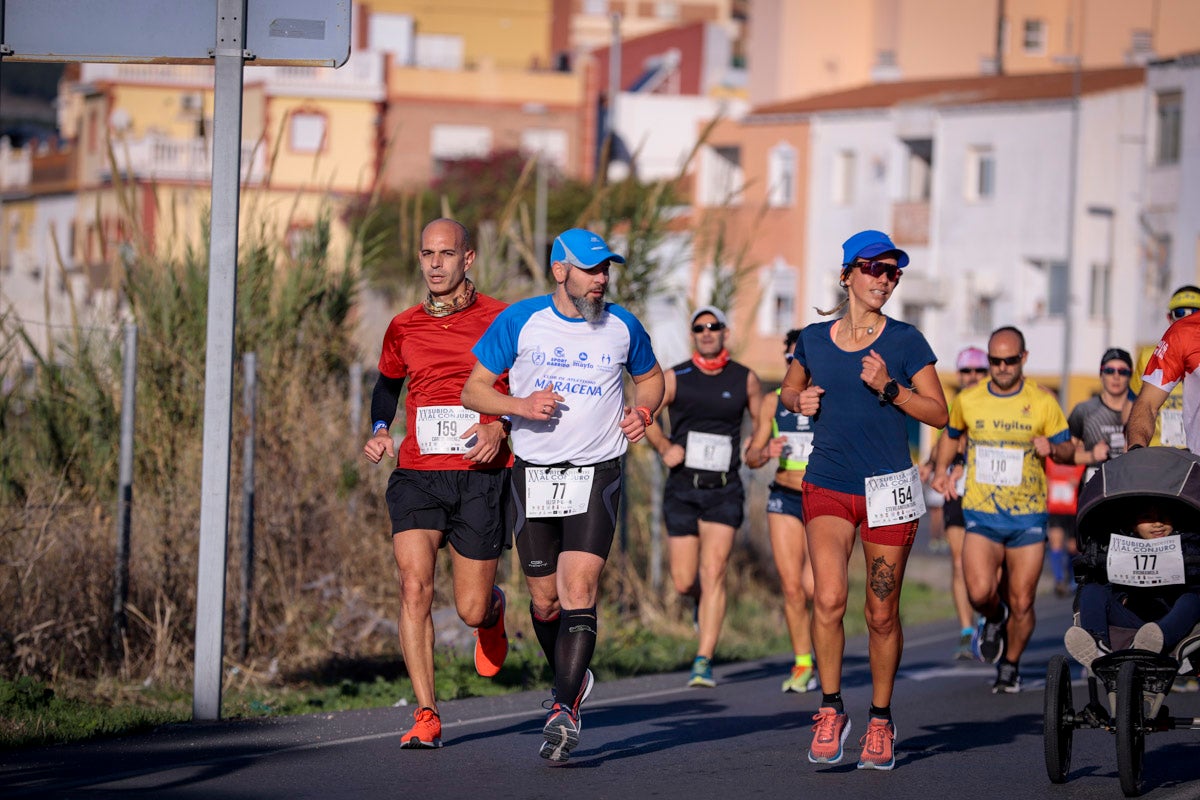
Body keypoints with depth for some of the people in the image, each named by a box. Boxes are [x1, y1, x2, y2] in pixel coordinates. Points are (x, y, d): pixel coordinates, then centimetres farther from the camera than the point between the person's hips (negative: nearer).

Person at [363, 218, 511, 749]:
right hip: (416, 475, 2)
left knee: (472, 610, 0)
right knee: (414, 589, -16)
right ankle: (426, 717, -11)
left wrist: (501, 426, -11)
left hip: (480, 476, -2)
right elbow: (386, 384, 27)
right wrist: (378, 430, 9)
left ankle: (494, 611, 40)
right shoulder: (404, 328, 10)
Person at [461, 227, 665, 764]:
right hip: (534, 473, 1)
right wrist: (521, 406, -16)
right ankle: (572, 677, 35)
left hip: (596, 474, -1)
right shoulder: (519, 321, -2)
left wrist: (643, 410, -1)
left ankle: (564, 711, -21)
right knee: (545, 600, 7)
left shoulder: (622, 326, 3)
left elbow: (650, 376, 21)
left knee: (579, 589, -17)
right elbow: (473, 390, 2)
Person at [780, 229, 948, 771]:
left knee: (882, 614, 3)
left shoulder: (904, 341, 0)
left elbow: (938, 413, 0)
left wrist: (889, 389, -14)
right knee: (828, 598, -18)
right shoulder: (814, 339, 6)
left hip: (888, 489, -1)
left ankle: (881, 720, 18)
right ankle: (831, 710, -5)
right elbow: (789, 389, 24)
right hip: (827, 485, 1)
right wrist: (799, 401, 1)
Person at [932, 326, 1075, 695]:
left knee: (1021, 602, 2)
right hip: (981, 514, 0)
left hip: (1028, 515, 0)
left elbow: (1068, 450, 4)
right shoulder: (967, 401, 2)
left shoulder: (1043, 403, -1)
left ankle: (1010, 667, 26)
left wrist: (1052, 448, -18)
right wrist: (941, 470, 5)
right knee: (980, 592, -19)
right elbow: (950, 435, 22)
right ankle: (993, 618, 18)